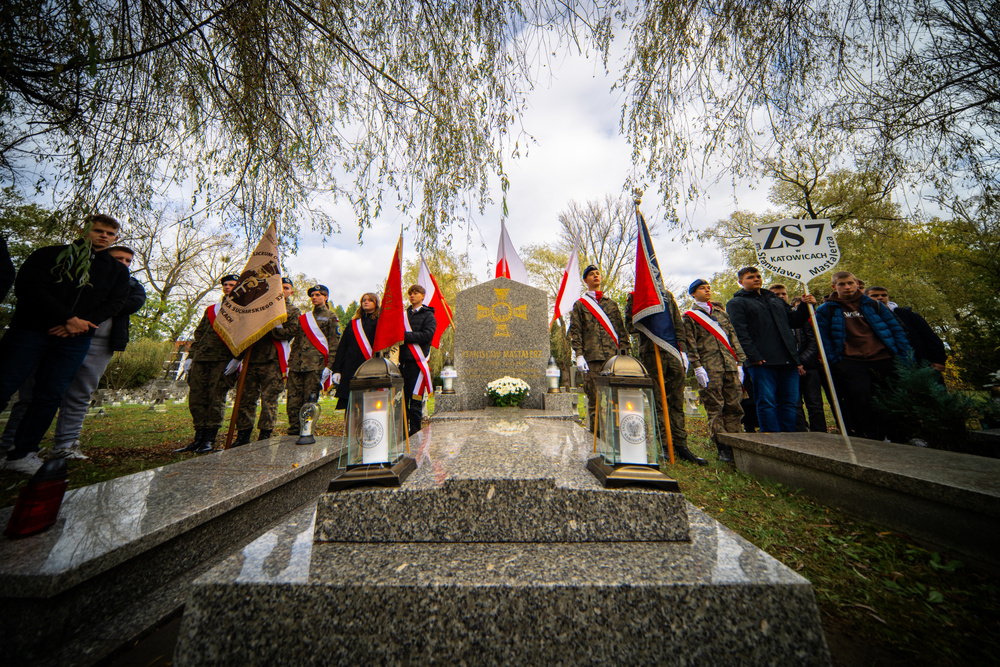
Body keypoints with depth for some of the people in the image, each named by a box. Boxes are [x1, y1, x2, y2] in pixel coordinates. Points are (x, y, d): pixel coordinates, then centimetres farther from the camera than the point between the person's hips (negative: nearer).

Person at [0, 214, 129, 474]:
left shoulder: (117, 270, 13)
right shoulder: (51, 254, 7)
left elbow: (115, 302, 3)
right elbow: (28, 287, -6)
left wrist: (82, 324, -12)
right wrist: (68, 319, -16)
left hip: (74, 340, 1)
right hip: (30, 331, -1)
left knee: (50, 396, 1)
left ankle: (22, 454, 8)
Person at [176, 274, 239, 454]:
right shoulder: (211, 309, 24)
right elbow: (198, 334, 25)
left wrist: (235, 359, -15)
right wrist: (190, 357, 15)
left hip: (223, 360, -6)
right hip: (201, 358, 6)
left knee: (216, 397, -7)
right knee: (196, 397, 4)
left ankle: (210, 439, 0)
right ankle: (199, 438, 12)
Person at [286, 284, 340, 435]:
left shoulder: (331, 318, 6)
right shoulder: (303, 317, 22)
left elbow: (334, 344, -1)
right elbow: (296, 342, 22)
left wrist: (329, 366, -10)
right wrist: (290, 364, 14)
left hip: (316, 365, -5)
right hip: (297, 365, 5)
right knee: (293, 400, 2)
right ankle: (293, 432, 10)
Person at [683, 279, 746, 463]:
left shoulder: (721, 311, 20)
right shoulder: (690, 316, 4)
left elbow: (733, 337, 17)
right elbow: (690, 344, -4)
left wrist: (739, 363, 10)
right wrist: (697, 367, -12)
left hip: (730, 366, 5)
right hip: (710, 368, -5)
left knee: (734, 406, 4)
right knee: (715, 408, -2)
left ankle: (733, 445, 15)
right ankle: (723, 449, 5)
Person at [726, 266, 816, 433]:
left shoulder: (775, 299, 24)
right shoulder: (736, 303, 2)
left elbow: (793, 321, 26)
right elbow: (741, 333, -9)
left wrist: (805, 307, 9)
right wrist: (754, 356, -17)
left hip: (788, 360, 6)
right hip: (763, 362, -6)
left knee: (789, 402, 8)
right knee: (767, 402, -4)